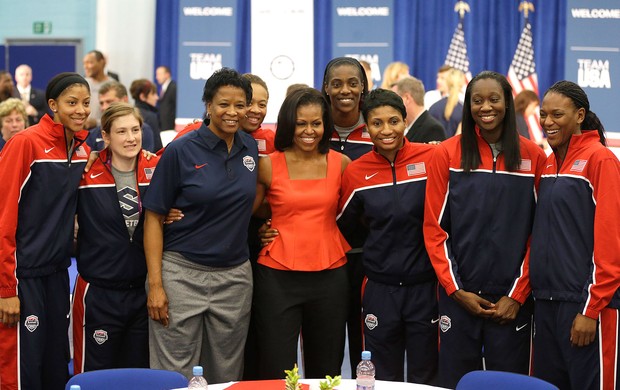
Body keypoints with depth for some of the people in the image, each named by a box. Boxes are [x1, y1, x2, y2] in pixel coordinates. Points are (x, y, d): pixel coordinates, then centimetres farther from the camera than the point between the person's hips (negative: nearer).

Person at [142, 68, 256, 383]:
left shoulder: (251, 147, 6)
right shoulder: (181, 150, -8)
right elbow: (153, 217, -6)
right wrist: (155, 283, -12)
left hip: (235, 275, 4)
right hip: (182, 272, -4)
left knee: (228, 377, 10)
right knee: (176, 378, -1)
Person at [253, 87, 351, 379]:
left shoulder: (341, 164, 4)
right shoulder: (268, 165, -1)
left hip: (330, 276, 2)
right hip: (278, 276, -2)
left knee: (326, 371, 9)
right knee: (277, 374, -1)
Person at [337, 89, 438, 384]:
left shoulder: (432, 158, -6)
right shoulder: (356, 172, 0)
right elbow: (339, 226, 14)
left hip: (425, 285, -2)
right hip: (380, 289, 2)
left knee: (425, 378, 7)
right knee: (383, 380, 10)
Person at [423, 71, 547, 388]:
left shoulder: (533, 156, 2)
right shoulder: (447, 154, 1)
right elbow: (434, 228, 1)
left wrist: (517, 295, -4)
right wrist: (456, 290, -5)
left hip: (511, 299, 0)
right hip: (458, 295, 0)